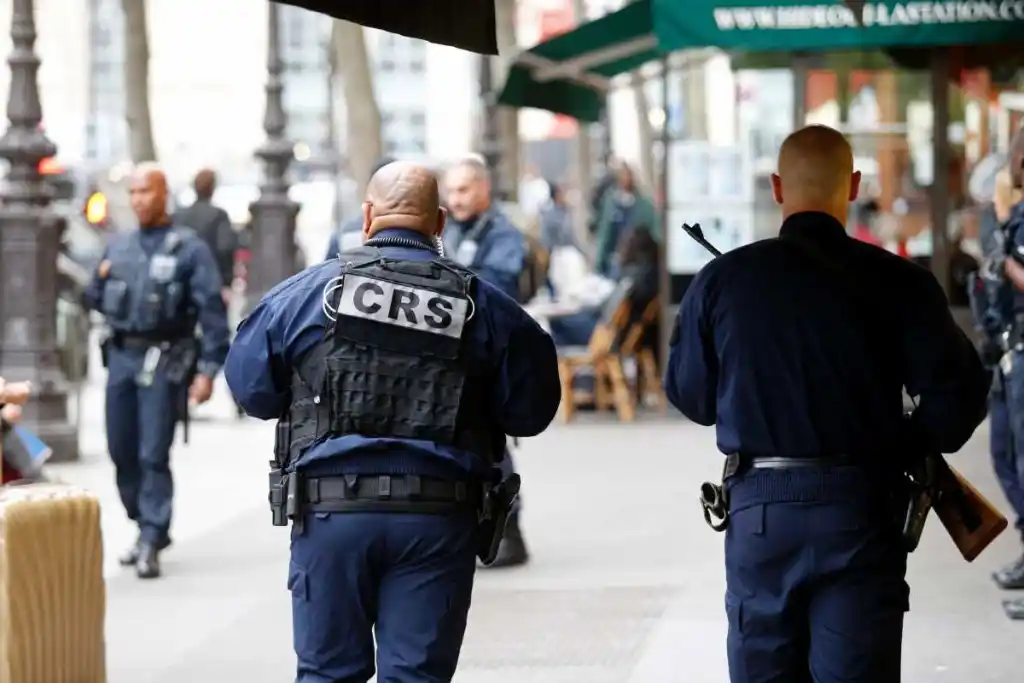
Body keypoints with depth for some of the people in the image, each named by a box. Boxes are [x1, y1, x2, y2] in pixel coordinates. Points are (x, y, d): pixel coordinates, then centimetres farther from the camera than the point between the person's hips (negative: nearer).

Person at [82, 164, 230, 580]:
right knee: (122, 451, 11)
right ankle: (148, 527, 27)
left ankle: (151, 542, -1)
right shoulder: (118, 246, 13)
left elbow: (211, 310, -9)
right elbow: (95, 299, 20)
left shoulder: (189, 248, -5)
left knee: (154, 455, -6)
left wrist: (208, 369, -14)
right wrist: (99, 283, -4)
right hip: (121, 355, 6)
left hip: (163, 360, -6)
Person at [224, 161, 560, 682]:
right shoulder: (482, 305, 2)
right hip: (437, 520, 0)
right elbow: (531, 410, 5)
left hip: (331, 509, 0)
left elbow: (252, 389, 6)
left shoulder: (307, 292, 1)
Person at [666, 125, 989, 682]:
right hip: (859, 509, -2)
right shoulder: (896, 282, -5)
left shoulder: (722, 279, 0)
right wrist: (910, 445, 10)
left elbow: (688, 394, 8)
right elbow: (959, 390, -8)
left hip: (758, 508, 2)